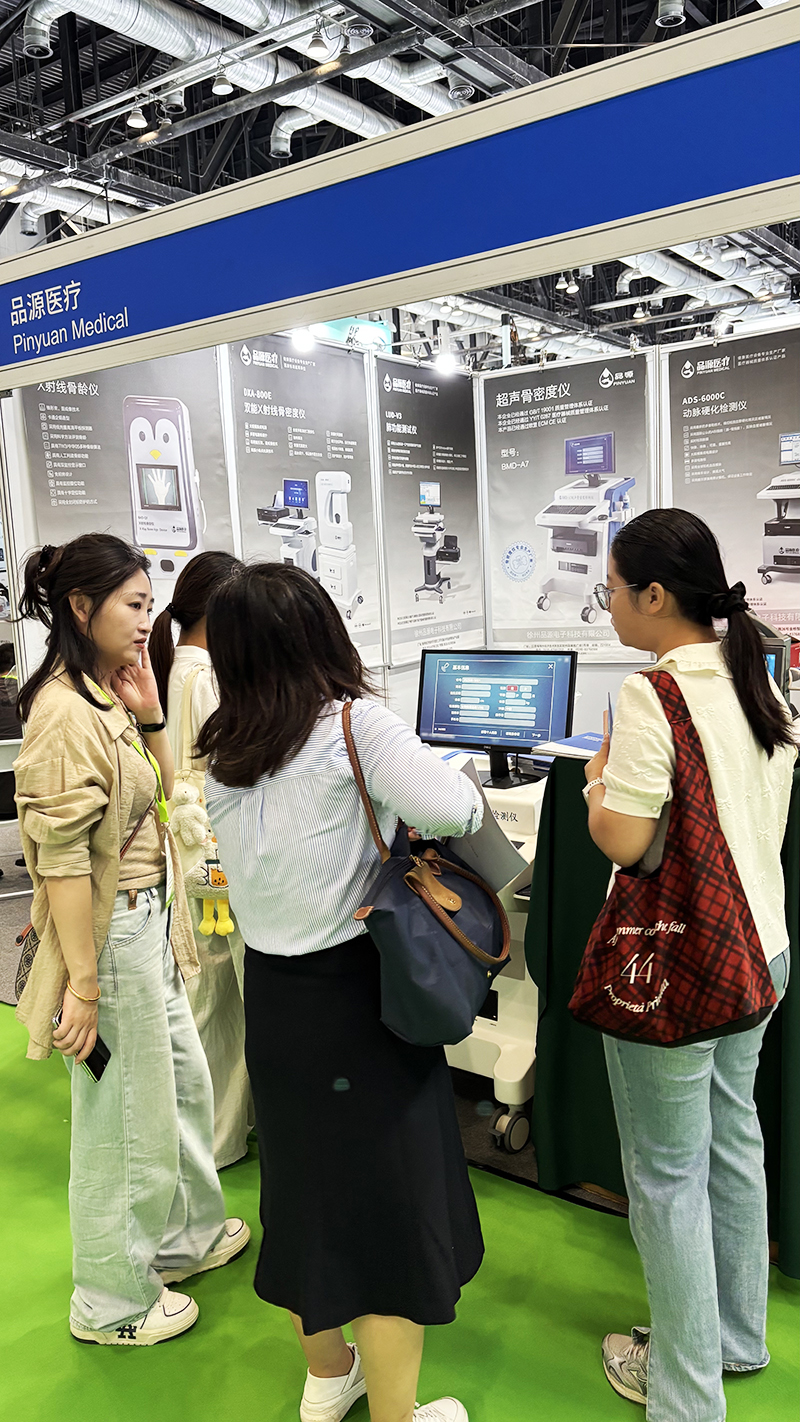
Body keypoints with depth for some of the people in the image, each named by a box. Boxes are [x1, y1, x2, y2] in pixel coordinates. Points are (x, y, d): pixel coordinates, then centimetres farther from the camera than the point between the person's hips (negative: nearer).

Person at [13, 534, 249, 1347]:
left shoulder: (107, 697, 6)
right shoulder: (65, 714, -23)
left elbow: (161, 794, 12)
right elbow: (62, 863, -24)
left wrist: (148, 713, -1)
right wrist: (83, 988, -22)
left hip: (149, 922, 10)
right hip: (110, 935, -10)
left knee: (184, 1081, 24)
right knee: (123, 1119, 7)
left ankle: (184, 1235, 46)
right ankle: (111, 1303, 30)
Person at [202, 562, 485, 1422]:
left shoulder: (223, 754, 2)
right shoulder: (354, 725, -17)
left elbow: (240, 868, 11)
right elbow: (453, 810, -30)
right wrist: (414, 780, -8)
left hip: (270, 990, 7)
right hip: (356, 992, -7)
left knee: (302, 1174, 21)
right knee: (391, 1190, 8)